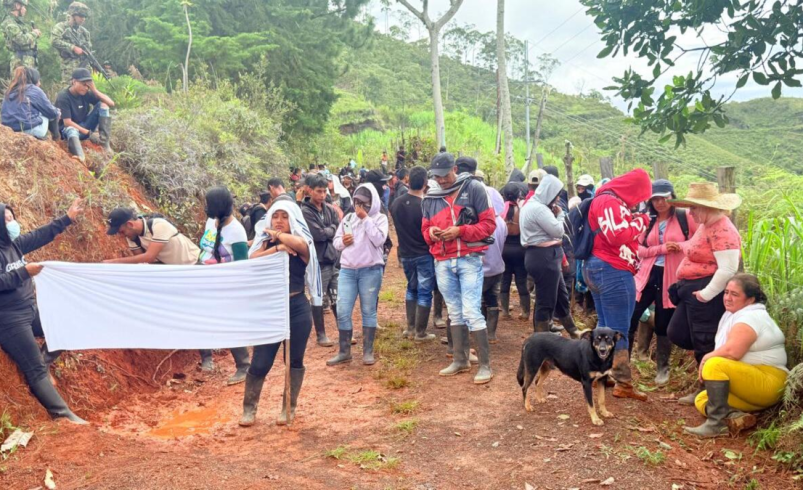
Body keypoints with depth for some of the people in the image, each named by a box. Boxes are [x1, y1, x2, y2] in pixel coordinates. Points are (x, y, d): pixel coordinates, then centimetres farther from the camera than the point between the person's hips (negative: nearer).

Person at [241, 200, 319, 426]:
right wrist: (277, 248, -20)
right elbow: (253, 259, -11)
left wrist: (274, 233, -10)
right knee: (260, 362, 1)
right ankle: (249, 408, 17)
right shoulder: (265, 242, 8)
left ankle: (289, 408, 23)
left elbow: (295, 243, -26)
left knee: (294, 361, 9)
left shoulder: (301, 243, 0)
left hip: (297, 308, -1)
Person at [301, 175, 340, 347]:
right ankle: (321, 334, 16)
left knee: (337, 297, 12)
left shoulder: (329, 209, 8)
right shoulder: (305, 212, -11)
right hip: (317, 261, -5)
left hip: (333, 258, 5)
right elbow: (318, 234, -18)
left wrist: (327, 231, -10)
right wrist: (332, 230, -3)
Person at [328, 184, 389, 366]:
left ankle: (368, 351, 14)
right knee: (342, 312, -1)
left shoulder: (380, 218, 0)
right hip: (347, 270, 4)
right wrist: (342, 241, -7)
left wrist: (366, 218, -13)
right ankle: (344, 351, 11)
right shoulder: (348, 218, 13)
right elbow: (336, 242, 16)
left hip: (371, 270, -4)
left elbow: (379, 240, -16)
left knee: (368, 311, 5)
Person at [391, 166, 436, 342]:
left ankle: (410, 328, 22)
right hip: (424, 255, -5)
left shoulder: (396, 203, -3)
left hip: (405, 254, 6)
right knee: (424, 292, 4)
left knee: (411, 289, 21)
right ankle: (420, 333, 8)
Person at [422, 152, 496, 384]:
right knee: (455, 312, 14)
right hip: (443, 262, 5)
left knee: (471, 312, -10)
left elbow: (489, 223, -7)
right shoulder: (430, 198, 9)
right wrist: (431, 232, -7)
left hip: (469, 260, -5)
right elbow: (425, 228, 17)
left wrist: (460, 231, -18)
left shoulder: (474, 189, -5)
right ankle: (460, 360, 25)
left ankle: (485, 365, 0)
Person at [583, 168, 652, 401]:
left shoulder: (609, 200, 18)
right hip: (612, 271, -11)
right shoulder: (610, 202, -15)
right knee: (618, 331, -5)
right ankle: (623, 384, 1)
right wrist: (640, 222, -10)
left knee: (605, 327, 15)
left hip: (598, 268, 11)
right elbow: (618, 237, -23)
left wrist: (634, 223, 6)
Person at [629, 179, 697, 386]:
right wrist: (661, 248, -12)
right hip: (647, 275, 3)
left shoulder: (684, 217, -1)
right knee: (630, 318, -2)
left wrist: (681, 246, -14)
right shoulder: (647, 220, 8)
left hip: (671, 278, -2)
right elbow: (638, 248, 2)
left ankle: (662, 368, 25)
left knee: (664, 324, 7)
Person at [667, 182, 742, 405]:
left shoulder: (722, 231, -20)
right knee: (677, 334, 14)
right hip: (692, 290, 11)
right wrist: (685, 286, 18)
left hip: (707, 294, -11)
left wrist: (706, 294, -21)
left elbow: (728, 269, -27)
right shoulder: (706, 225, 12)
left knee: (704, 343, 2)